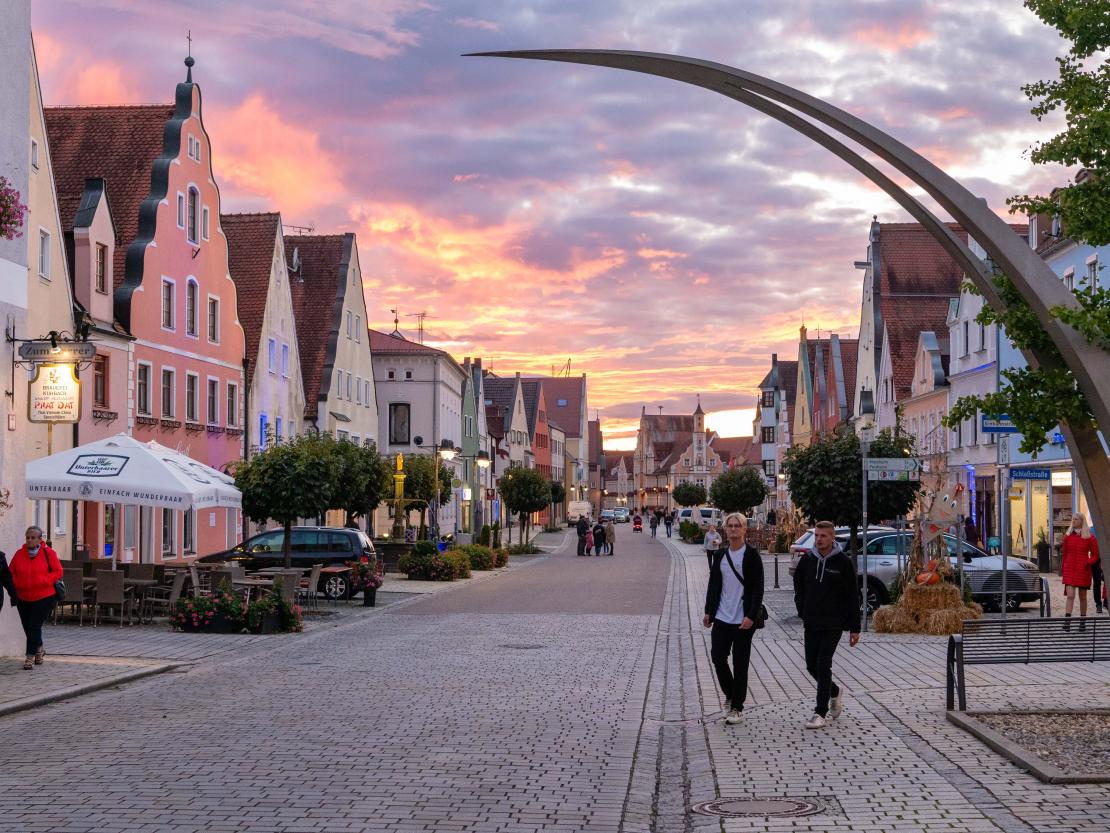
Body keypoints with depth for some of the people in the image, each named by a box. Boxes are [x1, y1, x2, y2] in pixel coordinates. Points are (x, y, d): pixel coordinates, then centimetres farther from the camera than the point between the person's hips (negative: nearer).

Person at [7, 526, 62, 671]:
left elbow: (58, 572, -4)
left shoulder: (48, 553, -5)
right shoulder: (19, 554, 3)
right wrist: (17, 584, -8)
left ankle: (30, 658, -6)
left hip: (44, 598, -4)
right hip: (23, 598, 4)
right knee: (28, 627, 12)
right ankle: (39, 650, 37)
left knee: (34, 627, -11)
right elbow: (10, 573, 10)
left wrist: (42, 581, -17)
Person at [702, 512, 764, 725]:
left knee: (740, 664, 1)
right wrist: (708, 611, 9)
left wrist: (751, 616, -16)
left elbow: (758, 588, -9)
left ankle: (736, 707, 10)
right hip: (722, 618, 4)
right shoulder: (720, 555, 9)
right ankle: (730, 694, 25)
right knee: (718, 657, 1)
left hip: (743, 620, -4)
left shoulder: (751, 555, -6)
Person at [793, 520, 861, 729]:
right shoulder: (807, 560, 4)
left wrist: (854, 628, -5)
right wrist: (803, 611, 5)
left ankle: (821, 714, -4)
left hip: (833, 625, -5)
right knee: (812, 665, 8)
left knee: (823, 665, -10)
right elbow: (798, 587, 18)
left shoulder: (843, 562, -7)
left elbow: (853, 596, -4)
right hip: (811, 624, 5)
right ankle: (834, 692, 35)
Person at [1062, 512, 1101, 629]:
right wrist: (1063, 568, 10)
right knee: (1070, 596, -11)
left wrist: (1088, 562, -14)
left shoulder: (1089, 537, -1)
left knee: (1082, 597, 9)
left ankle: (1082, 621, 21)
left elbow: (1095, 555, 3)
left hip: (1083, 570, -1)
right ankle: (1067, 621, -17)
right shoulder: (1068, 536, 7)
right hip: (1070, 569, 1)